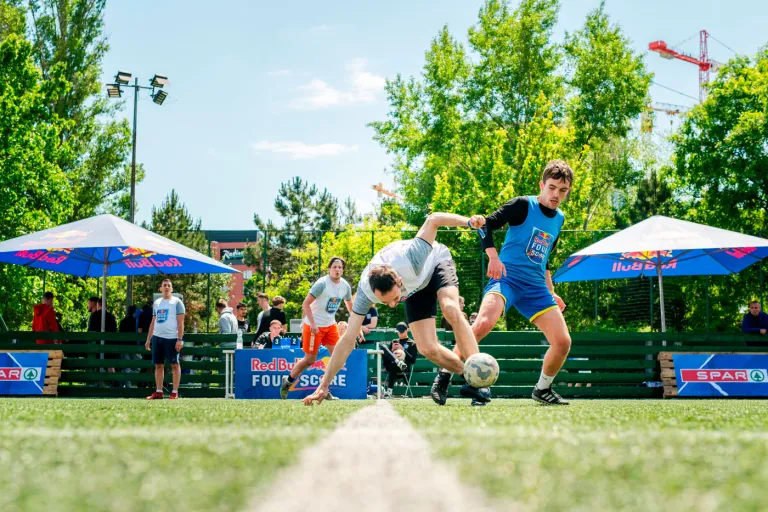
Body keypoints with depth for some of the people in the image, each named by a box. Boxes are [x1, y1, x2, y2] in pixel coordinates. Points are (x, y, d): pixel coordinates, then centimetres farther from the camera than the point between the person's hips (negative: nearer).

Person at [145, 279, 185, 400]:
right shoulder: (156, 303, 16)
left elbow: (180, 322, -7)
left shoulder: (176, 302, -1)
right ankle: (158, 392, 11)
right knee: (158, 365, 7)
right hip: (157, 337, 6)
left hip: (171, 338, -6)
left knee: (175, 364, -3)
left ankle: (175, 392, 0)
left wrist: (179, 339, -15)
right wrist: (148, 339, 15)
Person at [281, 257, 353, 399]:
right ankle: (287, 381, 23)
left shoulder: (345, 286, 1)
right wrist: (312, 323, -25)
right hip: (314, 325, -6)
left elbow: (350, 306, 17)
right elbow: (305, 304, -18)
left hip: (330, 325, 6)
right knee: (310, 359, 0)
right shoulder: (322, 284, -18)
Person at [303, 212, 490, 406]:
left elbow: (433, 220, -32)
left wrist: (468, 221, -40)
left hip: (437, 262, -3)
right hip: (415, 288, 3)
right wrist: (323, 386, -33)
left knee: (451, 310, -33)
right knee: (427, 349, -12)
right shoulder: (365, 292, -35)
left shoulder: (410, 260, -45)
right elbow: (347, 340, -31)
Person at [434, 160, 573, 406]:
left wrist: (550, 292, 25)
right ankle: (444, 376, -19)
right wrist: (494, 257, -23)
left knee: (563, 342, -4)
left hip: (536, 286, 6)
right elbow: (487, 225, -10)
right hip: (507, 277, -6)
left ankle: (542, 389, 21)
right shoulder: (523, 205, -4)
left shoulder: (559, 219, 15)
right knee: (483, 323, -32)